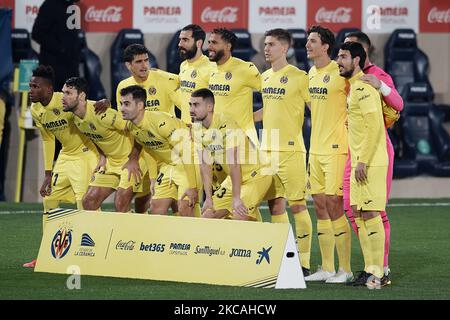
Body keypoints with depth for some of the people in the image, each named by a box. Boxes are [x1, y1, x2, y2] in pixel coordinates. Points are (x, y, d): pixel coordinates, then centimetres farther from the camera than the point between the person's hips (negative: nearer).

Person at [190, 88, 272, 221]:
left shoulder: (226, 125, -25)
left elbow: (234, 164, -27)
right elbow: (205, 165, 1)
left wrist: (236, 199, -27)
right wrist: (208, 198, -3)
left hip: (256, 175, -8)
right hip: (233, 178, 8)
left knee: (239, 217, -23)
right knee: (208, 215, 4)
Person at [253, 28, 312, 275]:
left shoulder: (298, 77, -8)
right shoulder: (265, 77, 13)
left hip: (291, 149, -7)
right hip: (267, 148, 7)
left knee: (297, 205, -5)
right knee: (274, 203, 9)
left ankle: (303, 262, -2)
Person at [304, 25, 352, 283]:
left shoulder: (340, 73, -11)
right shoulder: (312, 73, 13)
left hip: (336, 149, -8)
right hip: (316, 150, 8)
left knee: (334, 205, -9)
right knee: (320, 206, 8)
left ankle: (345, 269, -2)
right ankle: (327, 268, 13)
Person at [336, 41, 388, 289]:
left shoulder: (363, 87, -13)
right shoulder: (354, 87, 16)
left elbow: (374, 125, -20)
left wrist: (363, 161, -22)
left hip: (369, 163, -10)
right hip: (358, 163, 10)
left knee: (370, 214, -10)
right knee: (358, 214, 9)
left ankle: (377, 272, -8)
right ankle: (370, 269, 13)